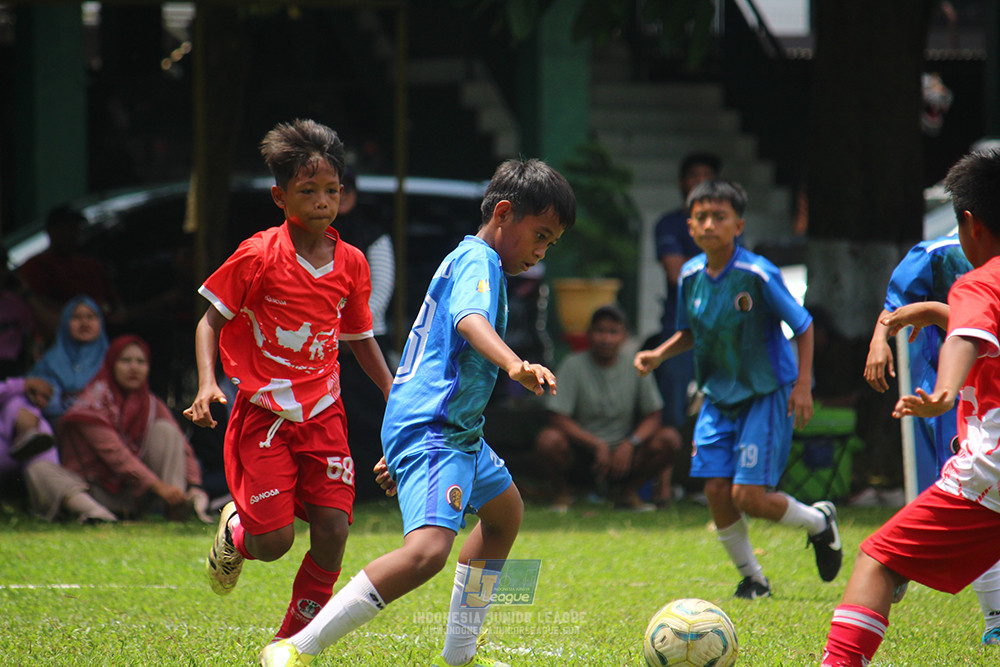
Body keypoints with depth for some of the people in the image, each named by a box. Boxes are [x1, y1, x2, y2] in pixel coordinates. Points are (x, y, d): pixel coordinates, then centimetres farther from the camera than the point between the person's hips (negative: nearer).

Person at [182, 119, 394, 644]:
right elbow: (212, 320, -4)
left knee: (333, 531, -8)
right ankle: (235, 533, 29)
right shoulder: (258, 256, -11)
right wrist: (206, 384, -18)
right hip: (263, 414, -4)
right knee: (273, 542, -10)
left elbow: (360, 339, 17)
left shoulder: (351, 264, 3)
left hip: (323, 414, 4)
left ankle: (292, 641, 10)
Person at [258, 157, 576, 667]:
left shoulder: (466, 260, 21)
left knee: (505, 511, 32)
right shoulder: (478, 261, -11)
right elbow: (470, 320, -35)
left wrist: (400, 448, 32)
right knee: (427, 549, -29)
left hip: (455, 430, 12)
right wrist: (514, 365, -54)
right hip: (432, 430, -12)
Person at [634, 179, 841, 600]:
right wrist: (659, 354, -2)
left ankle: (819, 521, 19)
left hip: (767, 395, -5)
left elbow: (803, 327, -9)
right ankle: (752, 578, 17)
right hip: (719, 396, 6)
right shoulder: (691, 275, -2)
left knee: (749, 497, -11)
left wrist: (802, 386, -14)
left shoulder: (758, 274, -19)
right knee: (716, 490, -2)